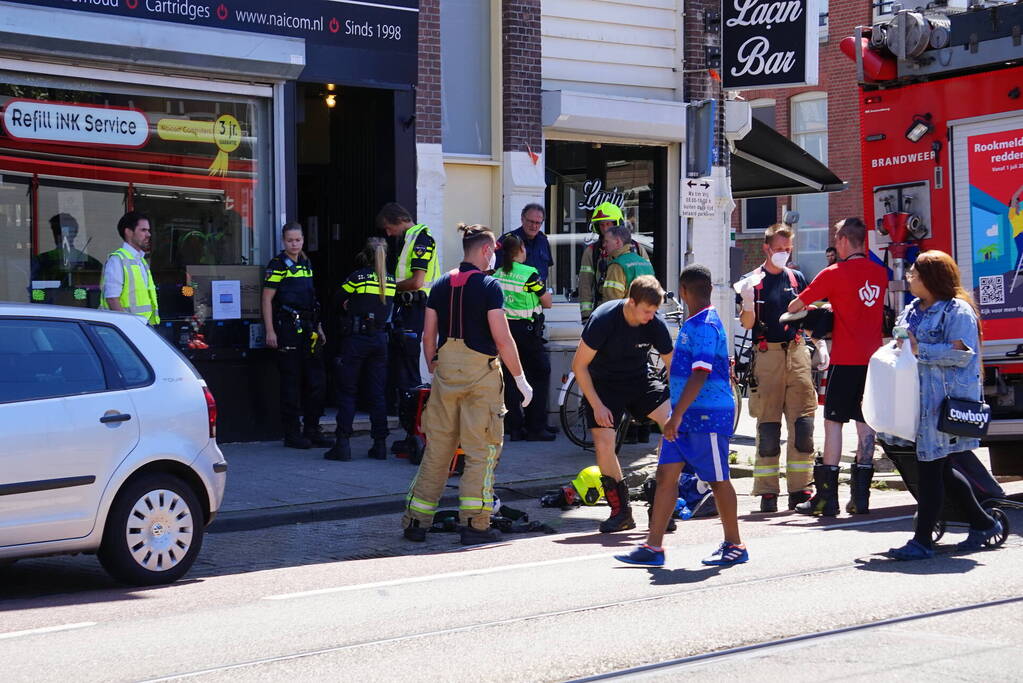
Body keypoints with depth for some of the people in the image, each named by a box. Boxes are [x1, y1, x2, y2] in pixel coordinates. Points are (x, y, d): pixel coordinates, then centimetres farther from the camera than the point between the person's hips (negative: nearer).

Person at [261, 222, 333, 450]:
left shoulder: (306, 263, 16)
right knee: (291, 383, -3)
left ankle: (312, 430, 16)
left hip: (308, 328, 7)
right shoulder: (278, 264, -6)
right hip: (288, 329, -7)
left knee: (317, 382, 7)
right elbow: (267, 299, -9)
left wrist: (318, 328, 20)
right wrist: (270, 331, -16)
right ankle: (292, 433, 4)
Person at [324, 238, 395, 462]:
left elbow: (336, 307, 3)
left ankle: (342, 444, -2)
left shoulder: (357, 278, -8)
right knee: (377, 393, 8)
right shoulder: (390, 281, 4)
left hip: (354, 340, -4)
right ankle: (380, 444, 8)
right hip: (380, 339, 4)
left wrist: (338, 328, 18)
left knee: (347, 393, 2)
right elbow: (388, 311, 8)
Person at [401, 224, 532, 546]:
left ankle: (416, 521, 13)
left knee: (436, 449, 11)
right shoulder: (489, 286, -8)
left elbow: (429, 335, 10)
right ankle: (474, 524, 0)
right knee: (481, 450, 2)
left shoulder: (440, 285, 9)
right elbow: (502, 338, -12)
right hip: (481, 372, -5)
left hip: (446, 371, 5)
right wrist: (521, 380, -5)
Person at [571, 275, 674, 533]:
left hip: (640, 380, 2)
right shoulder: (603, 319, -25)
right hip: (604, 384, -2)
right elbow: (579, 366, -16)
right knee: (603, 444, -15)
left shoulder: (656, 325, -16)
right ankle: (620, 511, 2)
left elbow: (673, 367, -2)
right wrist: (597, 406, -19)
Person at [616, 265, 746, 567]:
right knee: (666, 474, 3)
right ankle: (653, 547, 4)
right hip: (686, 417, 9)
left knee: (718, 480, 3)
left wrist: (677, 415, -26)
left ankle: (734, 546, 17)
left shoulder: (707, 326, -16)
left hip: (708, 416, -9)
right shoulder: (692, 324, 13)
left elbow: (700, 374, -24)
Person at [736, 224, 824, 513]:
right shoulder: (752, 281, 0)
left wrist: (821, 345, 13)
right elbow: (746, 324, -7)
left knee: (803, 424, -1)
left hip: (797, 353, 4)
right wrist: (747, 298, -24)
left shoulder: (796, 278, 13)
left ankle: (800, 489, 4)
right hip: (767, 356, -4)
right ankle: (767, 492, 2)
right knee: (768, 427, -3)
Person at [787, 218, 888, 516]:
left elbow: (796, 305, -1)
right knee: (865, 422, 8)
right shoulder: (879, 273, 9)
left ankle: (827, 497, -3)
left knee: (833, 422, -1)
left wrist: (794, 312, 21)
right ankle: (860, 497, 8)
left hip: (845, 360, -5)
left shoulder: (834, 274, -8)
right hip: (873, 358, 5)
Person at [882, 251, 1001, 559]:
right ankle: (983, 524, 28)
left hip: (945, 400, -9)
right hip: (918, 398, 9)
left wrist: (919, 350, -20)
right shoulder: (912, 310, 16)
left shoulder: (958, 311, -10)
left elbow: (961, 354, -20)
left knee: (931, 468, -6)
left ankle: (923, 541, 0)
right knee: (941, 469, 14)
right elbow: (904, 347, 30)